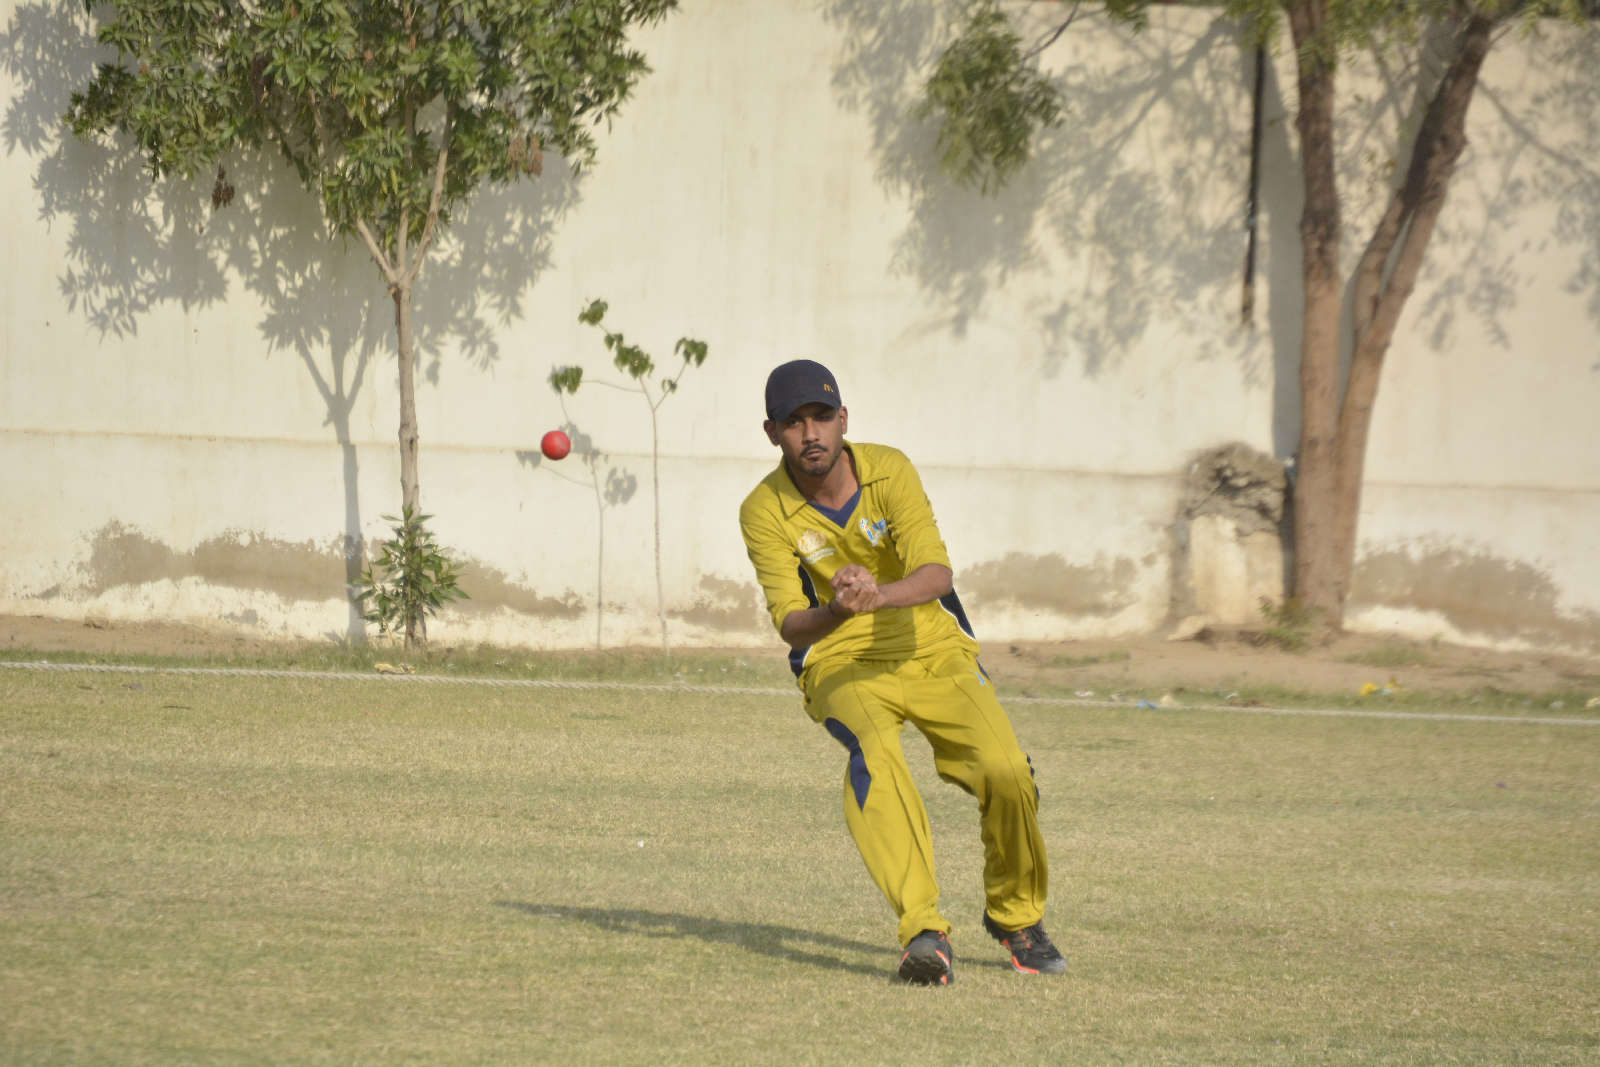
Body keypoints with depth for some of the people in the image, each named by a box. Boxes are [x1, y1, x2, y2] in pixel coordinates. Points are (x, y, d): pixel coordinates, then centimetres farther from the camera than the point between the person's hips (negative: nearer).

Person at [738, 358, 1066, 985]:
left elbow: (936, 572, -24)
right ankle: (924, 931, -41)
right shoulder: (764, 512, -11)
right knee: (874, 753, -34)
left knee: (1006, 769, -19)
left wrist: (879, 596, -45)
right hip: (840, 666, -1)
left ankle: (1015, 915, 10)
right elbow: (788, 624, -19)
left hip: (933, 650, 1)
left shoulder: (889, 471, -11)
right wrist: (835, 613, -42)